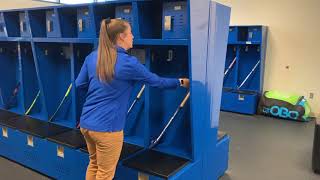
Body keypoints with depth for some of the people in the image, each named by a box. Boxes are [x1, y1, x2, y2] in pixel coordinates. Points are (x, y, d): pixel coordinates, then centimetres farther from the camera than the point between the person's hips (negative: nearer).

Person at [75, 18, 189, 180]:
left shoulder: (92, 57, 2)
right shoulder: (129, 63, -15)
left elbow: (79, 84, 11)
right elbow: (157, 82, -4)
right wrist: (181, 82, 11)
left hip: (86, 123, 7)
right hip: (106, 127, -7)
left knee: (94, 164, 26)